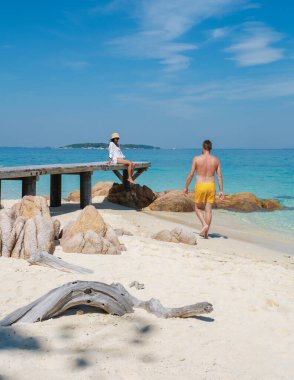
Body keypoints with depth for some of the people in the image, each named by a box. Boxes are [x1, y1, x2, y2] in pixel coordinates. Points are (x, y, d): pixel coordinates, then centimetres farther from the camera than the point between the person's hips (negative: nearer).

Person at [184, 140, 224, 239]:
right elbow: (220, 176, 1)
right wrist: (221, 191, 5)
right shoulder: (216, 160, 2)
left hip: (200, 186, -2)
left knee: (198, 208, 15)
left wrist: (186, 187, 7)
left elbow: (191, 174, -5)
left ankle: (204, 225, -7)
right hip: (211, 186, 2)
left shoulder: (196, 159, -6)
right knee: (208, 209, 7)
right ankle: (206, 233, 9)